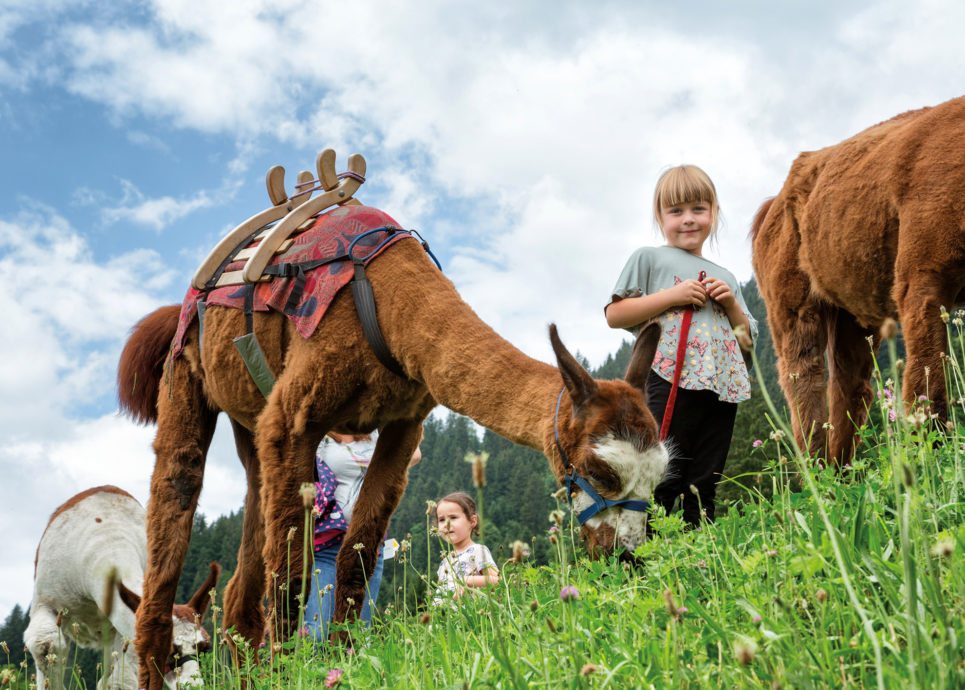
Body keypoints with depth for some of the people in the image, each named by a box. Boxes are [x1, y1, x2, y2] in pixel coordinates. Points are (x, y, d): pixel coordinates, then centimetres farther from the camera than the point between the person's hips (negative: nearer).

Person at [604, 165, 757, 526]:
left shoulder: (724, 277, 23)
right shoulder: (649, 258, 9)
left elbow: (747, 341, 23)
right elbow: (614, 315, -1)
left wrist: (732, 304, 4)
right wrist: (672, 296, -9)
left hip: (722, 390, 5)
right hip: (671, 386, -5)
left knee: (703, 489, 7)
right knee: (661, 482, -11)